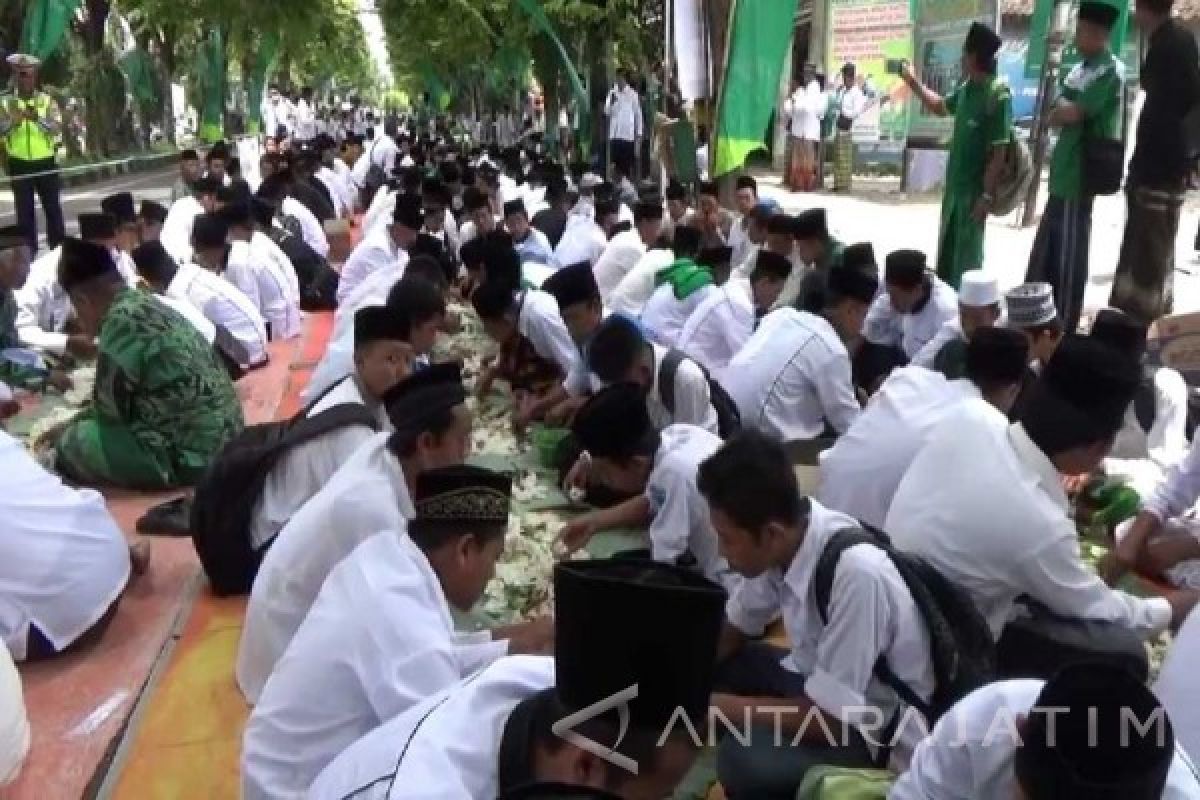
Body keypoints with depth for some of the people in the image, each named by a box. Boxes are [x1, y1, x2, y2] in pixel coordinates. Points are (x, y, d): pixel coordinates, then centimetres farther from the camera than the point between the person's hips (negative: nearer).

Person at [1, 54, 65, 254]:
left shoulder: (47, 100, 1)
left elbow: (57, 128, -12)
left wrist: (38, 118, -31)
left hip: (46, 163, 0)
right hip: (19, 165, 1)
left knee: (53, 208, 3)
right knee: (25, 211, 4)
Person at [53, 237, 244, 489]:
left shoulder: (122, 321, -19)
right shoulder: (144, 304, 11)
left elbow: (107, 408, -8)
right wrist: (73, 423, 27)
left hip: (189, 456, -10)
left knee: (71, 445, -2)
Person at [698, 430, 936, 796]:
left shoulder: (858, 575, -34)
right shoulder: (782, 543, -13)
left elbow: (828, 717, -27)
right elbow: (733, 629, 5)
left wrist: (709, 703, -22)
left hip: (878, 736, -7)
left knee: (743, 757, -30)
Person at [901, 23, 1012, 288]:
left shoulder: (997, 95, -18)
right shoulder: (966, 88, 6)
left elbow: (999, 152, -19)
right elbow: (940, 106, 29)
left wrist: (987, 195, -21)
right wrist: (913, 82, 26)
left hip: (975, 189, -8)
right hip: (955, 185, 8)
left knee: (966, 256, 1)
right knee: (946, 250, 16)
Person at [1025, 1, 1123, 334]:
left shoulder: (1109, 70, -13)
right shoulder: (1079, 69, 15)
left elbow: (1071, 114, -19)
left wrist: (1062, 111, 0)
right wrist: (1066, 112, -5)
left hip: (1082, 173, -9)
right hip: (1063, 171, 9)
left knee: (1070, 254, -2)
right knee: (1046, 249, 14)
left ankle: (1064, 327, 7)